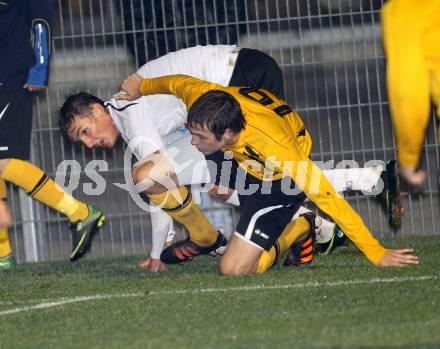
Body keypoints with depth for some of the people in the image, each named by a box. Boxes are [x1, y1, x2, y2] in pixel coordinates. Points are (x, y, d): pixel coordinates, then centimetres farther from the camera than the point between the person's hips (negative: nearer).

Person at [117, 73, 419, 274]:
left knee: (233, 270, -17)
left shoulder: (273, 146, -45)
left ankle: (297, 231, 8)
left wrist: (377, 254, -35)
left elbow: (327, 197, -39)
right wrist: (142, 87, 20)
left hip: (280, 182, -7)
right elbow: (176, 82, -4)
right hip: (245, 162, 7)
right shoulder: (200, 97, -30)